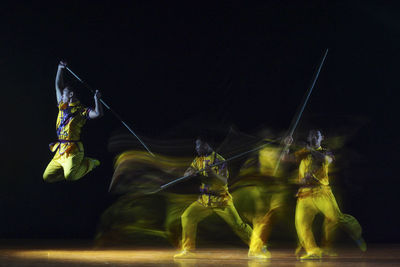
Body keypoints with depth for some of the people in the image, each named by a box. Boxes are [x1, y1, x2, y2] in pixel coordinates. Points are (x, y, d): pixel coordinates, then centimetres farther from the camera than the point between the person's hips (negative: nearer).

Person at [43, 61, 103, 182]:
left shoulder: (81, 111, 0)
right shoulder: (62, 106, 18)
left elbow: (98, 114, -13)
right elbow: (58, 86, 24)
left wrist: (97, 99, -20)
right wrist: (60, 68, 22)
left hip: (73, 150, -6)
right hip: (60, 152, 7)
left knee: (70, 176, -26)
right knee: (47, 177, -5)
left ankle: (88, 163, 2)